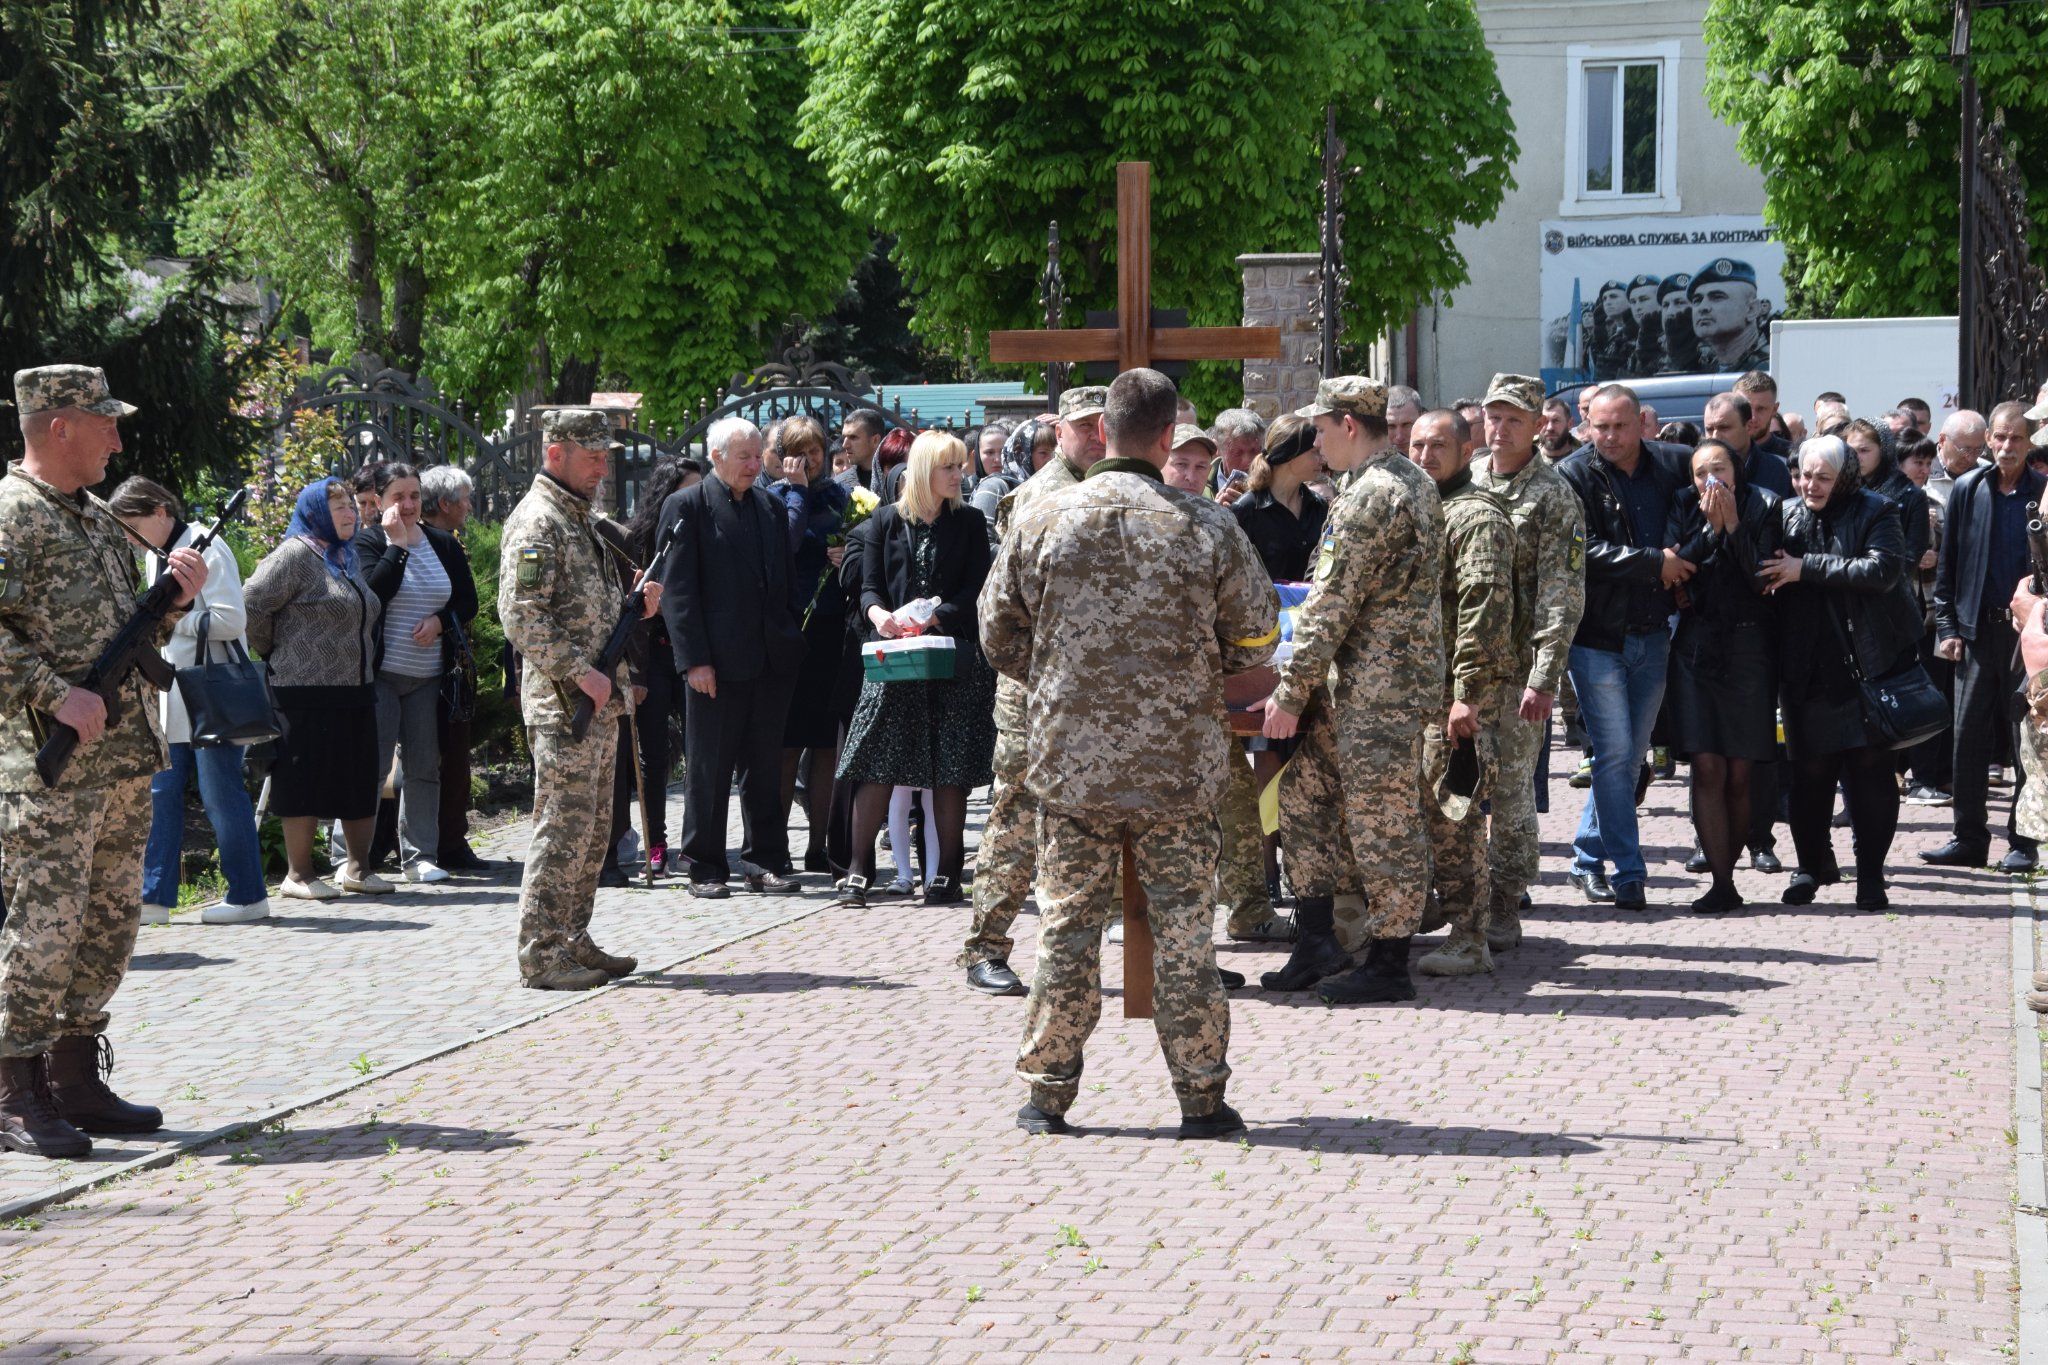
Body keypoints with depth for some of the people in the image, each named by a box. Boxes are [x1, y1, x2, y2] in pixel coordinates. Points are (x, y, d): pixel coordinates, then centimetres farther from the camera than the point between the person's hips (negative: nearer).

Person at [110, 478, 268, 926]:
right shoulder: (155, 555, 14)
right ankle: (155, 897, 6)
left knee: (221, 794, -4)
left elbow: (230, 620, -19)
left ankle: (248, 896, 5)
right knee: (161, 792, 4)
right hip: (172, 697, 8)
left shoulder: (205, 549, -12)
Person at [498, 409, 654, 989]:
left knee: (593, 831, 13)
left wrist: (637, 607, 8)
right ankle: (541, 957, -6)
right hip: (562, 703, -10)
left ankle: (573, 941, 20)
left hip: (598, 703, 10)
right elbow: (523, 617, -21)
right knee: (564, 827, -9)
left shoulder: (580, 520, 19)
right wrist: (582, 673, -22)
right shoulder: (537, 522, -12)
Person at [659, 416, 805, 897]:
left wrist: (792, 641, 9)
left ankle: (764, 861, 17)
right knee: (708, 770, 1)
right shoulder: (686, 507, -4)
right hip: (717, 661, -5)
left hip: (772, 659, 5)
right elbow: (677, 588, -8)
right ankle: (705, 869, 8)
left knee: (766, 767, 10)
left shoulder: (771, 507, 14)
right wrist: (694, 659, -14)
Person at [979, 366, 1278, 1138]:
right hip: (1178, 764, -1)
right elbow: (1255, 642, 3)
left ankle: (1047, 1094, 13)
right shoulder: (1206, 529, -6)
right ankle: (1201, 1097, 9)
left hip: (1068, 761, 1)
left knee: (1067, 926, 8)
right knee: (1183, 928, 5)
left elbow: (999, 634, 7)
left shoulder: (1043, 519, -2)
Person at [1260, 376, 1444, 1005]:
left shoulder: (1372, 496, -19)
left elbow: (1334, 606, -19)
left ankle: (1389, 967, 7)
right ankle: (1318, 945, 18)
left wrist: (1291, 691, -14)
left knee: (1382, 823, -2)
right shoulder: (1412, 479, 14)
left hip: (1377, 687, -11)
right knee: (1303, 795, 14)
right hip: (1355, 687, 11)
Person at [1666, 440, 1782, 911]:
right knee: (1707, 768, -8)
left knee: (1740, 775, -1)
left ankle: (1724, 871, 14)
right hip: (1696, 646, 1)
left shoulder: (1762, 508, 0)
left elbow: (1765, 580, -10)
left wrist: (1733, 526, -14)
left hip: (1749, 647, -1)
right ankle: (1722, 885, -6)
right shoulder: (1684, 510, 6)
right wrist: (1709, 529, -12)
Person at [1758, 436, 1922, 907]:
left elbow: (1881, 570, -18)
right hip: (1807, 669, 3)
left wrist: (1806, 568, -17)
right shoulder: (1788, 516, 9)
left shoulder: (1874, 513, -2)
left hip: (1868, 665, -3)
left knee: (1870, 769, -2)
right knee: (1810, 771, 5)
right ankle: (1812, 863, 22)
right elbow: (1765, 576, 20)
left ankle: (1870, 873, 7)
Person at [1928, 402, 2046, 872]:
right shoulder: (1967, 490, 5)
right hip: (1977, 630, 2)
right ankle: (1968, 838, 10)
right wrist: (1947, 626, 3)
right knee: (1969, 736, 3)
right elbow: (1947, 564, 8)